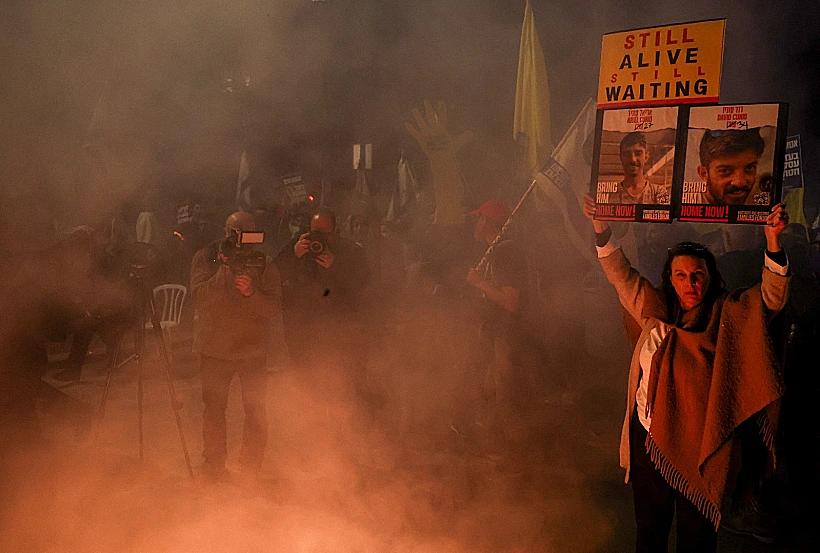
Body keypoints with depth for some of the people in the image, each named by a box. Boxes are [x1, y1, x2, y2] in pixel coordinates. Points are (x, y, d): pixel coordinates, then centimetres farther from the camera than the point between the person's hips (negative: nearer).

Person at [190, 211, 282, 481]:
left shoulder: (264, 264, -1)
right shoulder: (205, 258, 0)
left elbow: (275, 307, -8)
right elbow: (199, 297, -14)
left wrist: (251, 292, -25)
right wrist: (226, 271, -24)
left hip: (253, 349, 0)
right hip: (215, 347, 0)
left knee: (256, 409, 1)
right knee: (214, 409, 6)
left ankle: (252, 466, 19)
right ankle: (214, 464, 24)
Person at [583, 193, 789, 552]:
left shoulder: (730, 315, -3)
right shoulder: (657, 311, 4)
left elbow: (772, 296, -14)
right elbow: (620, 273, 11)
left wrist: (772, 239, -25)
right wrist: (601, 227, 5)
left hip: (702, 447, -3)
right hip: (649, 439, 3)